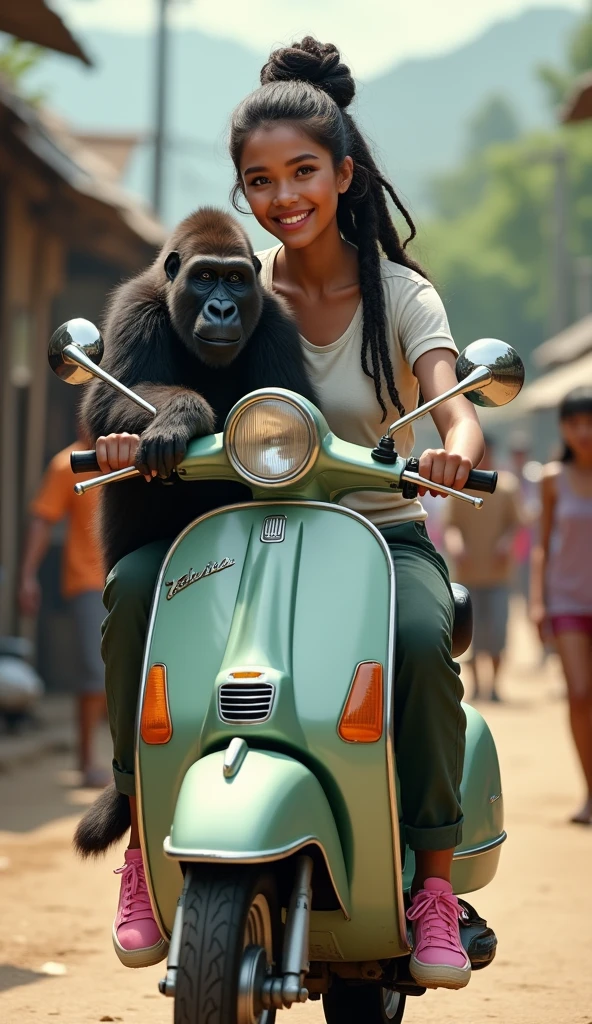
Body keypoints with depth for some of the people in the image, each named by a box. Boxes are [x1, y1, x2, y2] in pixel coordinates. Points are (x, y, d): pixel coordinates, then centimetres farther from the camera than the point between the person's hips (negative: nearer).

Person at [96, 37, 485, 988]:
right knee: (134, 590, -29)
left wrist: (454, 449, -42)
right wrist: (131, 434, -30)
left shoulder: (400, 294, -2)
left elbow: (458, 412, -17)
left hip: (382, 535, -2)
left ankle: (436, 881, -22)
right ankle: (146, 839, -20)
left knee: (422, 640, -36)